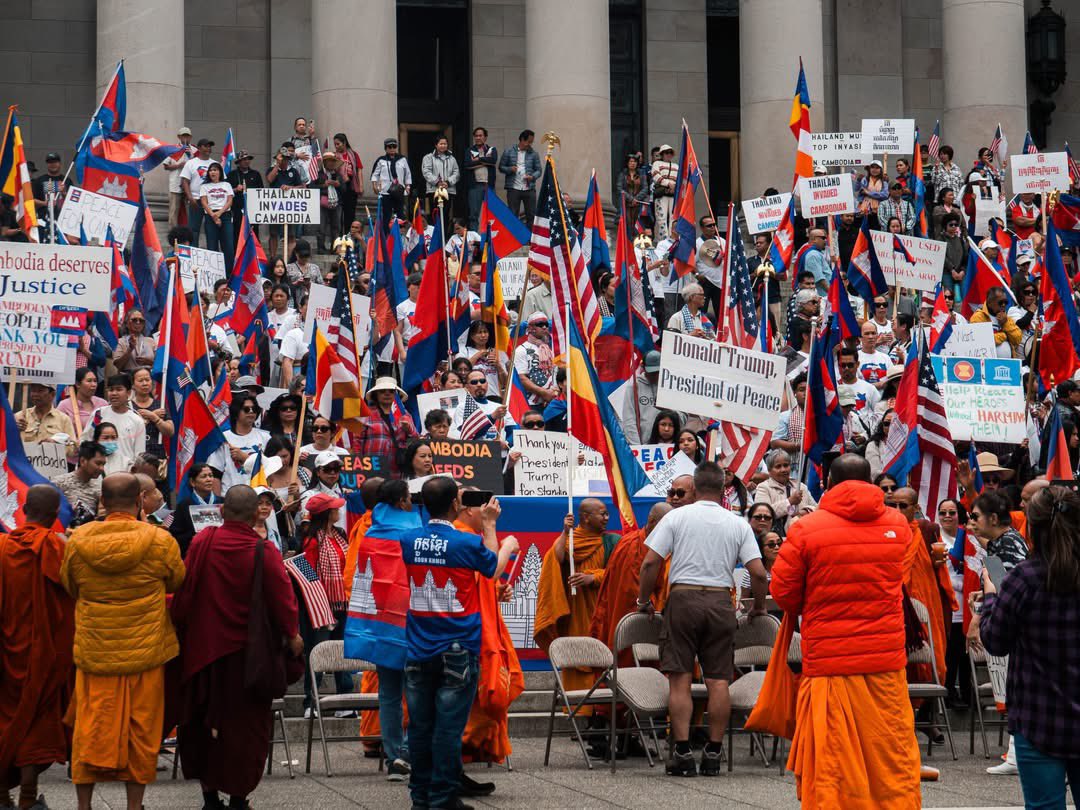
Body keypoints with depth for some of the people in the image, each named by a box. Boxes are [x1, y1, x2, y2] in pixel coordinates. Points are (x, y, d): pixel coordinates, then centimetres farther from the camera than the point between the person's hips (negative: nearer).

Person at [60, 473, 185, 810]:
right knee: (140, 728, 8)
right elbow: (178, 583, 8)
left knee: (91, 726, 9)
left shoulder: (78, 540, -7)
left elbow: (69, 586, 10)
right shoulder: (159, 541, -11)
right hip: (145, 650, -1)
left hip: (94, 649, 1)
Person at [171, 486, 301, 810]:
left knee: (202, 722, 16)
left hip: (201, 648, 3)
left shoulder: (201, 541, -8)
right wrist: (291, 635, 7)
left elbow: (183, 590, -2)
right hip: (245, 652, -2)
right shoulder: (264, 552, -15)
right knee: (243, 725, 10)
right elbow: (282, 598, -11)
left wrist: (178, 626, 13)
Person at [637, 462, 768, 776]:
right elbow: (758, 572, 1)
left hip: (683, 597, -1)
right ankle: (713, 755, 6)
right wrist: (759, 606, 17)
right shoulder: (738, 525, 6)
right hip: (721, 600, 2)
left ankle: (683, 753, -4)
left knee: (680, 679, 1)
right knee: (718, 680, 4)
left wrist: (643, 600, 9)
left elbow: (650, 563, -4)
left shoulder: (676, 517, 1)